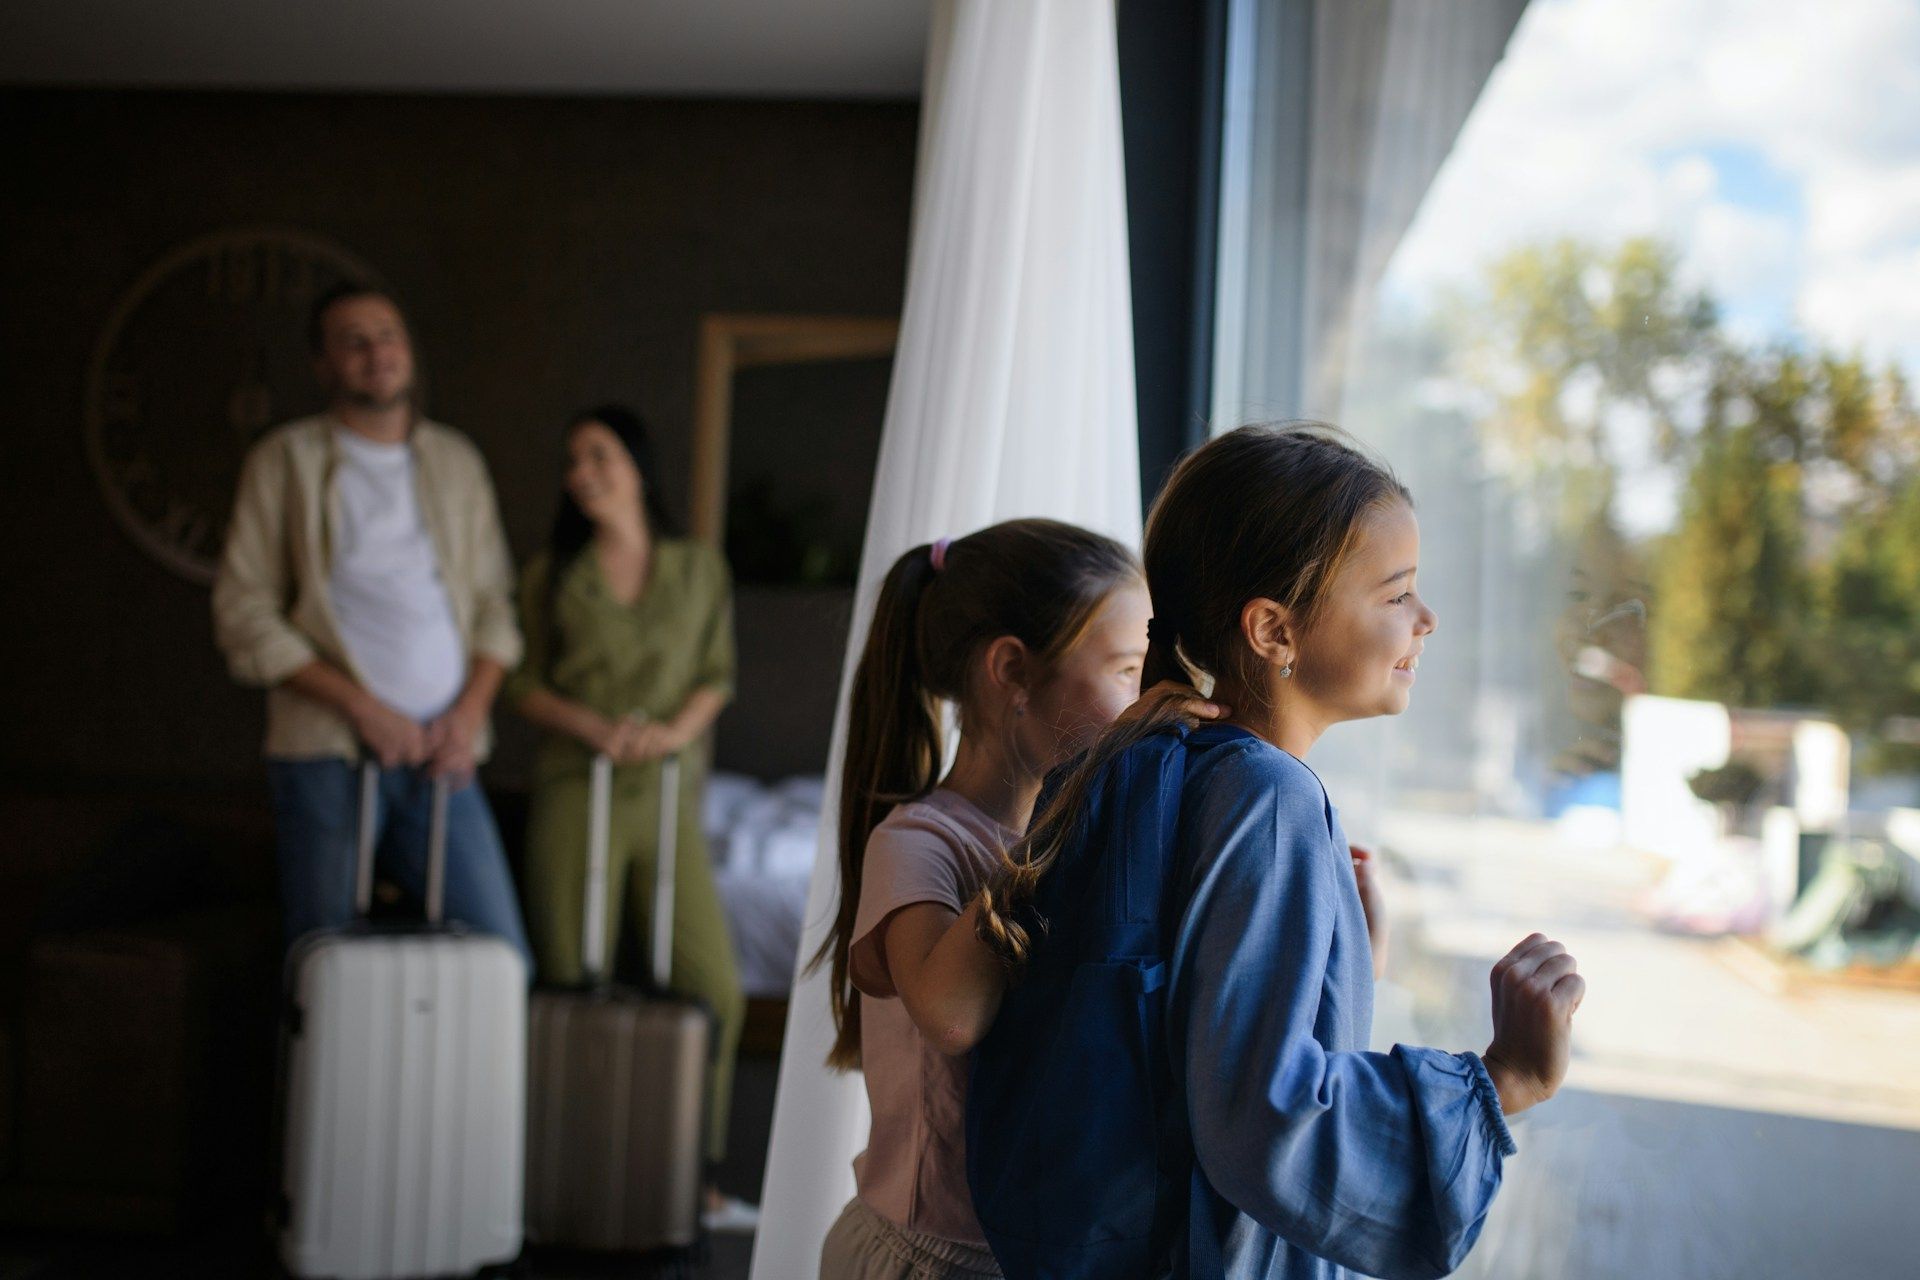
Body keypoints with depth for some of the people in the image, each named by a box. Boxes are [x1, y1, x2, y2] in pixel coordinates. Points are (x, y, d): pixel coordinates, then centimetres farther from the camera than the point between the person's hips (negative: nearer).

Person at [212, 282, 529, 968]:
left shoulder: (457, 460, 17)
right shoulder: (287, 459, 5)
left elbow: (493, 599, 17)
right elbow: (244, 613, -1)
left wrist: (471, 710, -1)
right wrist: (362, 707, -10)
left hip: (442, 755, 3)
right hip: (327, 754, -3)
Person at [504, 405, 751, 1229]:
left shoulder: (700, 569, 9)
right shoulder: (551, 574, 8)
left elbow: (717, 674, 9)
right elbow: (524, 683, 7)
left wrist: (677, 728, -10)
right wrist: (591, 725, -10)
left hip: (668, 797, 1)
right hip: (576, 793, -1)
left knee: (713, 984, -6)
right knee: (576, 990, -2)